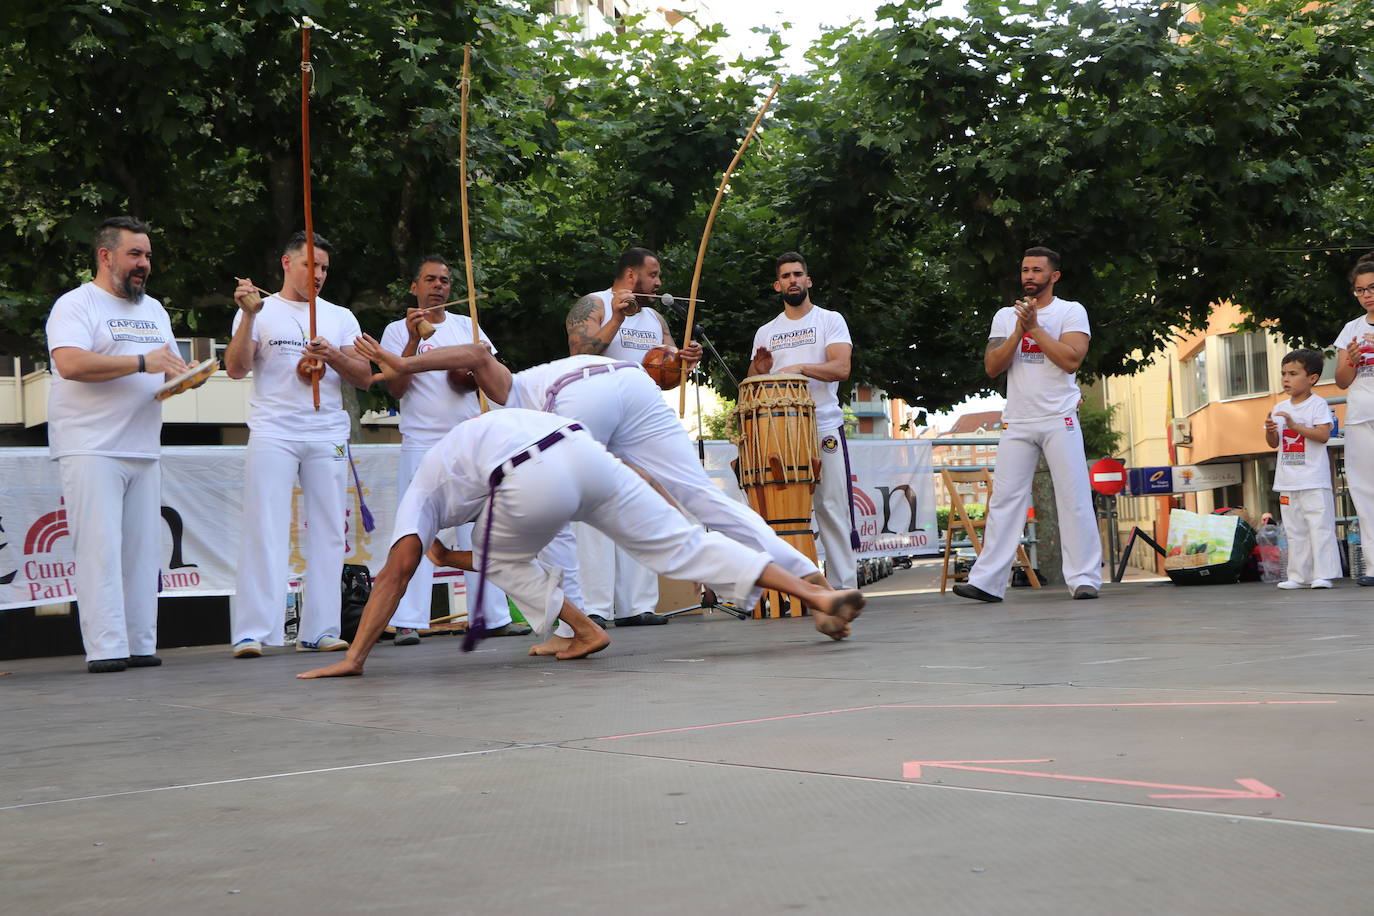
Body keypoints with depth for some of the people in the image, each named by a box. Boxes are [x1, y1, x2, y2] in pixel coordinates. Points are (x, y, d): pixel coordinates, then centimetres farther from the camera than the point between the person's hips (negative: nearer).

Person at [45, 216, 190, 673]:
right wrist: (142, 363, -19)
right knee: (100, 549, -10)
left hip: (143, 451, 7)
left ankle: (141, 645, 6)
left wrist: (185, 375, 1)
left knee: (142, 550, 3)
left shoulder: (154, 310, 21)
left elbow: (168, 368, 26)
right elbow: (71, 363, -20)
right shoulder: (76, 305, -3)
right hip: (90, 450, -7)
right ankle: (105, 649, -9)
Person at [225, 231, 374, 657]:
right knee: (265, 530, -9)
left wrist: (332, 356, -10)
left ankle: (319, 631, 3)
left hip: (328, 435, 3)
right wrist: (248, 316, -14)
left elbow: (365, 377, 9)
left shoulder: (340, 317, 17)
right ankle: (251, 633, -10)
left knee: (327, 532, 0)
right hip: (273, 434, -3)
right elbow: (236, 369, -3)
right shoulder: (261, 312, 9)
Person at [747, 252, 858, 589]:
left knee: (833, 508, -6)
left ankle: (844, 587, -3)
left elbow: (841, 369, -9)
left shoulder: (830, 320, 6)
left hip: (826, 430, -3)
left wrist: (800, 367, -24)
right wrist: (760, 370, -7)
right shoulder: (765, 333, 18)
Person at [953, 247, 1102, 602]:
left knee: (1074, 498, -5)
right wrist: (1018, 332, -9)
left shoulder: (1071, 312, 3)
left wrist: (1034, 327, -11)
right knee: (1004, 499, 0)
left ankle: (1084, 578, -1)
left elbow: (1071, 360, -12)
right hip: (1017, 422, 3)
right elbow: (992, 367, 3)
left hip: (1060, 419, -3)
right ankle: (987, 581, -1)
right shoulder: (1005, 316, 13)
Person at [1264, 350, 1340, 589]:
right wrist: (1270, 430, -7)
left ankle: (1323, 574, -4)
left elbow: (1323, 435, -16)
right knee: (1294, 531, 9)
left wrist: (1295, 425, -22)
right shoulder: (1279, 408, 12)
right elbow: (1273, 443, 14)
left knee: (1320, 527, -6)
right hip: (1287, 480, 6)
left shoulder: (1317, 404, -5)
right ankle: (1298, 576, 13)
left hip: (1314, 481, -6)